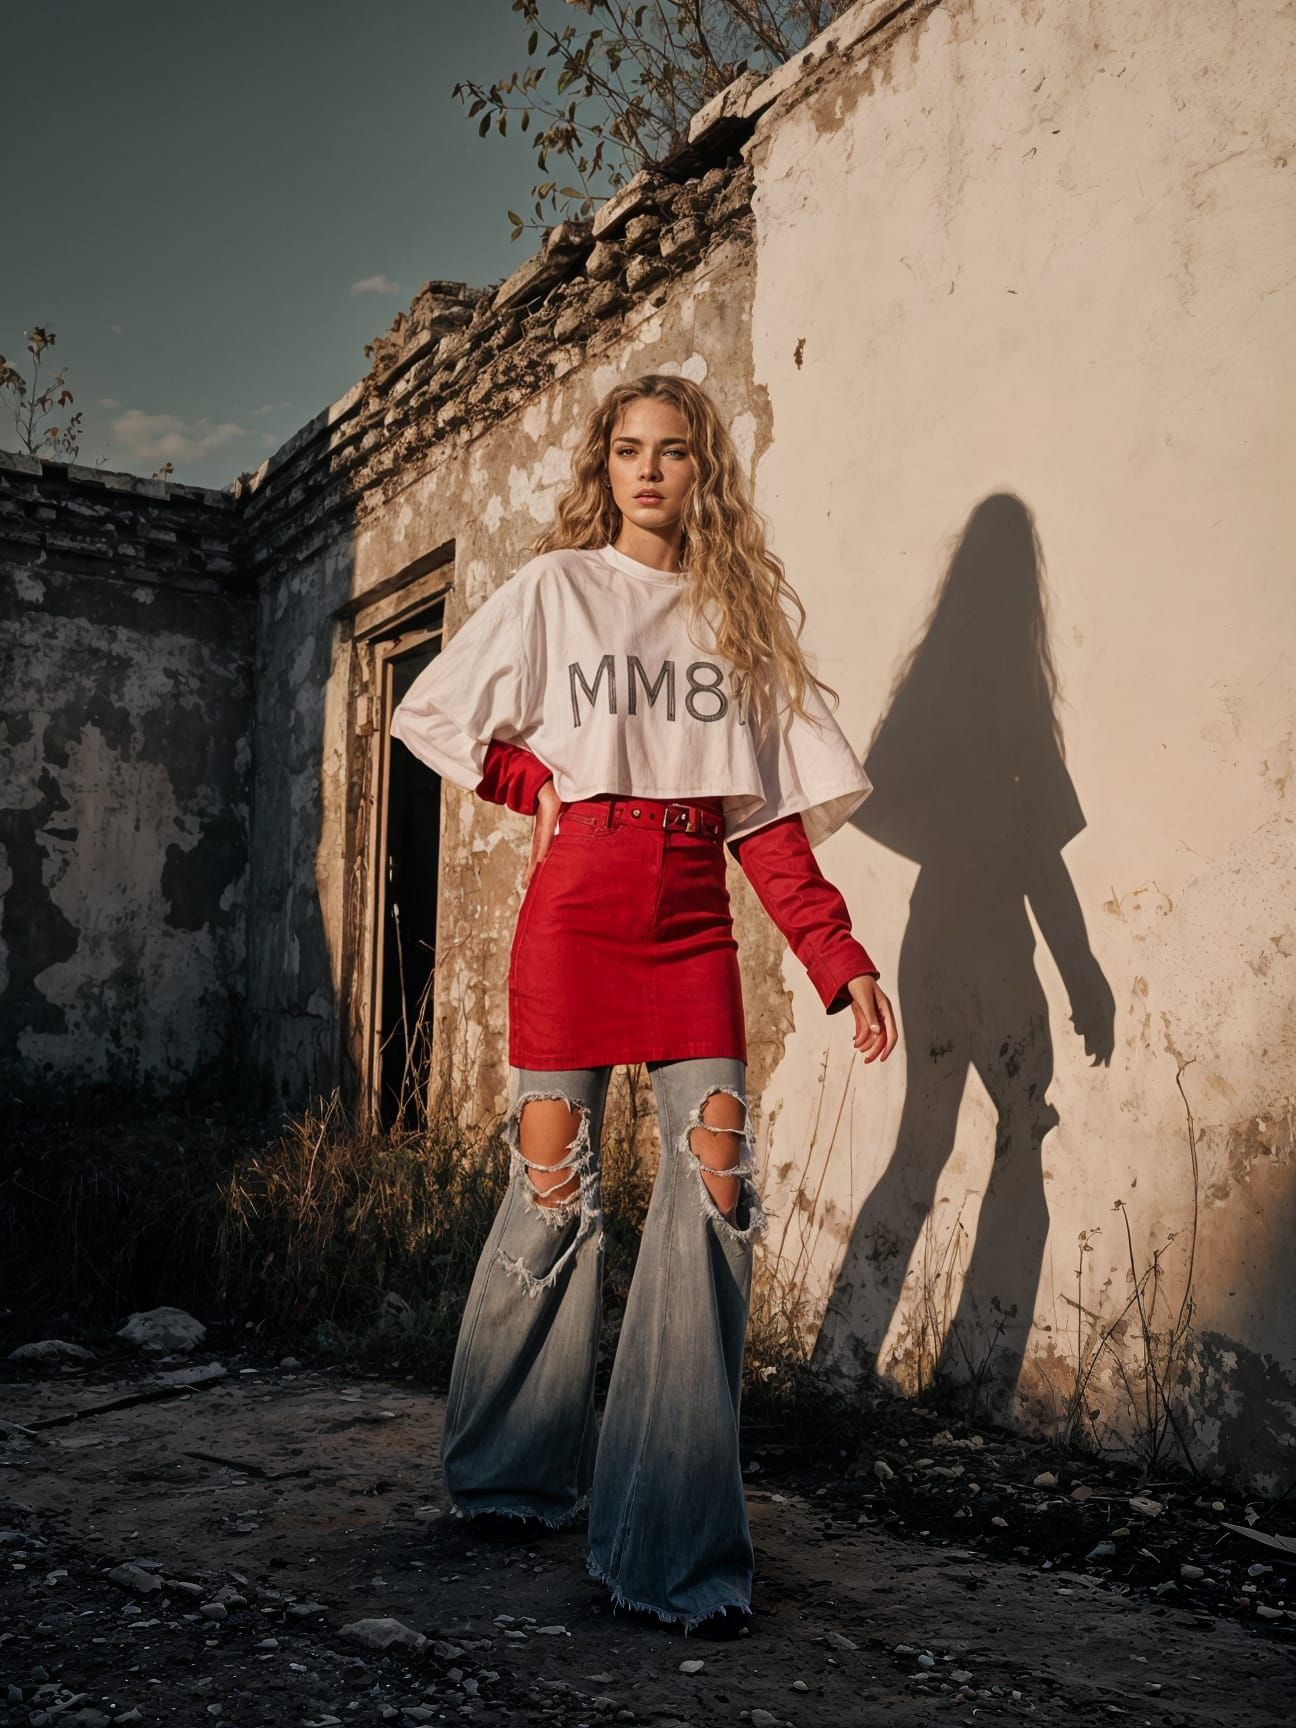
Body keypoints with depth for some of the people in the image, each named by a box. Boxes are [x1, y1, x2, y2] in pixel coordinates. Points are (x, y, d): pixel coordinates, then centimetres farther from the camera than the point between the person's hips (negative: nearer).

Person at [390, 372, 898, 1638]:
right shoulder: (553, 587, 8)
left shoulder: (743, 609, 13)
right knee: (553, 1194, 0)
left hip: (696, 926, 2)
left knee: (716, 1196, -8)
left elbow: (767, 808, 8)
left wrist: (838, 958, -1)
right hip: (576, 914, -2)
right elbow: (433, 712, 14)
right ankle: (511, 1481, 23)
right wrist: (540, 784, 2)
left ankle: (673, 1545, 0)